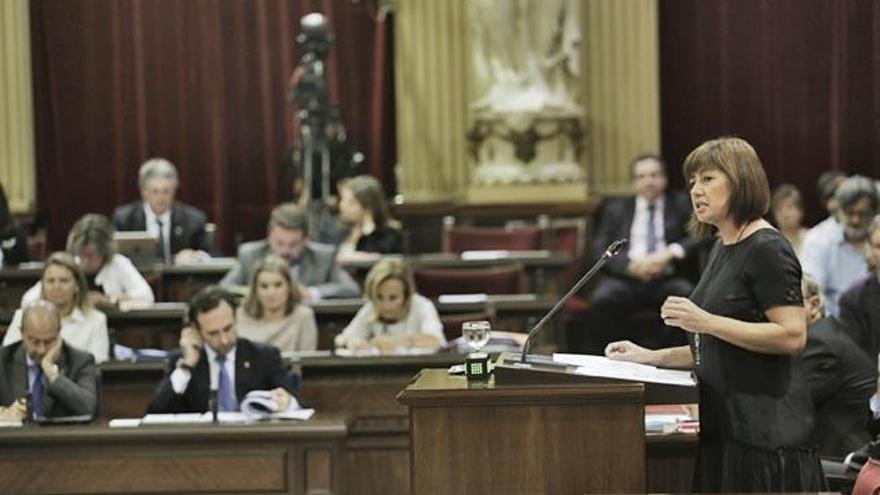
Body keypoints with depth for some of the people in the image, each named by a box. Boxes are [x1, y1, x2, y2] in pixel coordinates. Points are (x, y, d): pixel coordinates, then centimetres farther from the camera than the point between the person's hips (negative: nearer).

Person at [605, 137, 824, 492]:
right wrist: (651, 357, 15)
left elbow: (793, 336, -19)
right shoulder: (722, 250, 18)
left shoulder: (767, 250, -9)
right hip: (723, 426, 9)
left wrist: (705, 322, -20)